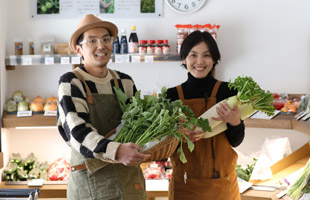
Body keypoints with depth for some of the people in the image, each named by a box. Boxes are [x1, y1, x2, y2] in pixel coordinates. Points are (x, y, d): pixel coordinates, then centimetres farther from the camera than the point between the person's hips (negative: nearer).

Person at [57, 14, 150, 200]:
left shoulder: (125, 82, 7)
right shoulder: (70, 83, -8)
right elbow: (77, 132, -19)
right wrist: (116, 152, -35)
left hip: (130, 177, 5)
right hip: (91, 177, -5)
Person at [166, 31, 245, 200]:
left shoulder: (227, 91, -5)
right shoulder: (172, 95, -3)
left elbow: (235, 142, -4)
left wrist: (235, 121, -24)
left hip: (222, 184, 0)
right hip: (184, 184, 0)